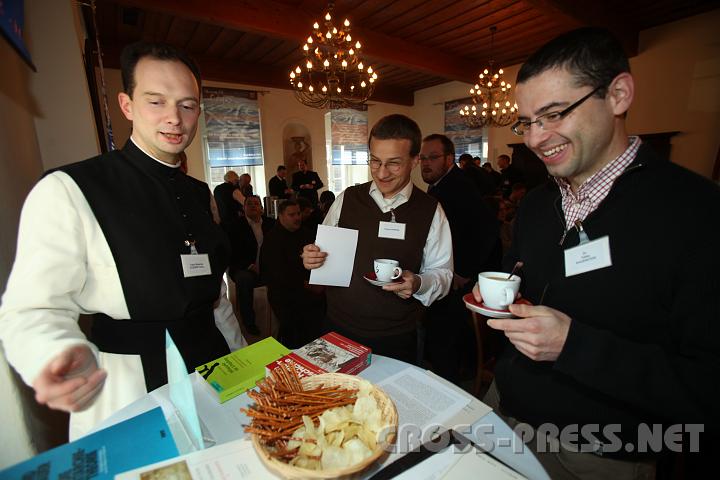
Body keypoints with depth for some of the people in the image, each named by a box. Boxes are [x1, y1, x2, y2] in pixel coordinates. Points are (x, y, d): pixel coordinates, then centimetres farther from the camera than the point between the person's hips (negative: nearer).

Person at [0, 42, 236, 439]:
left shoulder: (199, 194, 5)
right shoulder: (66, 191, -13)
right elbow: (34, 311, -14)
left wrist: (242, 360, 12)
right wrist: (63, 357, -36)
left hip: (214, 376, 6)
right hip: (126, 393, -5)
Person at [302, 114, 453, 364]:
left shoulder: (430, 211, -6)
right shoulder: (347, 199, -2)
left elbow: (442, 273, -2)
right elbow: (324, 252, 7)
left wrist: (418, 284, -22)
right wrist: (311, 258, -14)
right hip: (339, 329, 2)